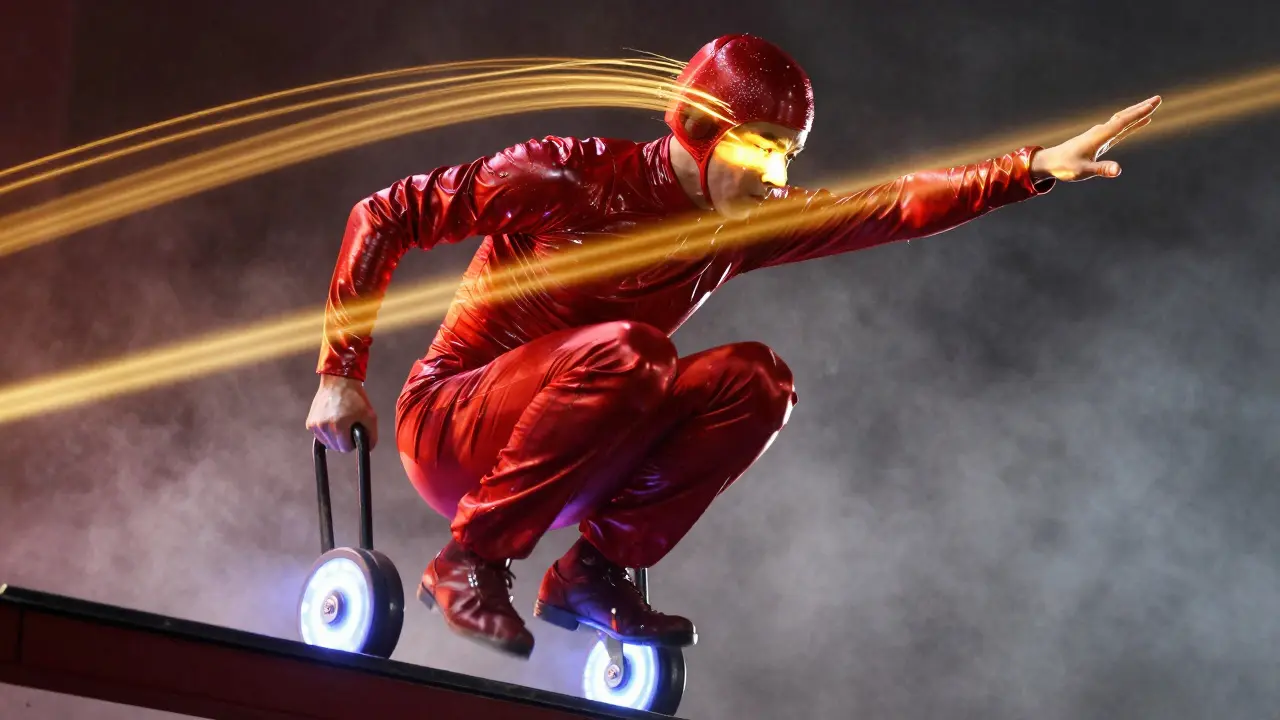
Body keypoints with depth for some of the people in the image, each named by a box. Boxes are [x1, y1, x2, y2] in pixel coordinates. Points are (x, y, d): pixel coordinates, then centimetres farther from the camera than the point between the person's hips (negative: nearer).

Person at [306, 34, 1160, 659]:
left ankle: (596, 569, -9)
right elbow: (384, 217, -11)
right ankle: (471, 561, -21)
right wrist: (341, 373, -13)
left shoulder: (739, 229, 1)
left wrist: (1035, 169, -12)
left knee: (756, 380, -14)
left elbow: (892, 207, -2)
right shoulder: (568, 177, -17)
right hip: (449, 432, -6)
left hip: (560, 466, 6)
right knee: (622, 350, -34)